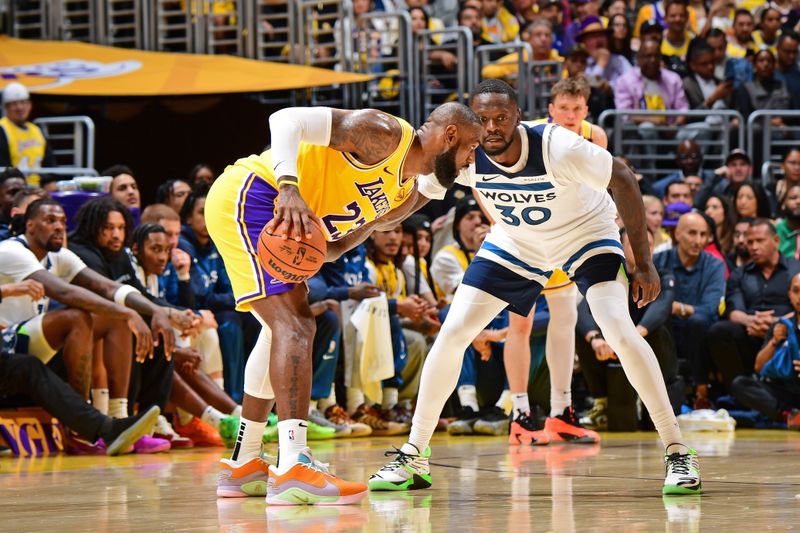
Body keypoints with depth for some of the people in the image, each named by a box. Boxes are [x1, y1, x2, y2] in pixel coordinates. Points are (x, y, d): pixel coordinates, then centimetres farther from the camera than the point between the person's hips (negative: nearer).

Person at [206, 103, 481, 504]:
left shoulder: (405, 196, 16)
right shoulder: (385, 134, -13)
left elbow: (337, 244, 18)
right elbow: (287, 119, -21)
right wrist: (289, 188, -36)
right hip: (247, 196, -11)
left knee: (283, 327, 23)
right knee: (294, 325, -20)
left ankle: (242, 466, 32)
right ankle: (293, 469, -30)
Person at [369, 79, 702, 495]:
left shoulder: (559, 147, -34)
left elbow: (623, 180, -21)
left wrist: (643, 262, -20)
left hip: (586, 235, -4)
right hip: (514, 243, 4)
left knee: (620, 332, -24)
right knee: (452, 333, -8)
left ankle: (678, 453, -13)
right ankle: (413, 458, 5)